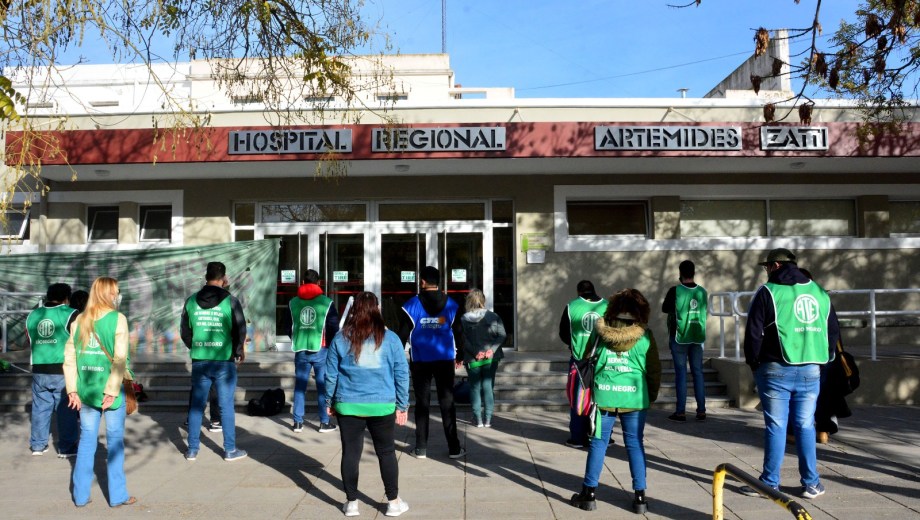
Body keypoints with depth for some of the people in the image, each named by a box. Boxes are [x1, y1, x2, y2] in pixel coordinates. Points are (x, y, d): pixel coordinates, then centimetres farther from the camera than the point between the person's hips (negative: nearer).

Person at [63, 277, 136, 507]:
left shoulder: (79, 320, 6)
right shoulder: (118, 319, -7)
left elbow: (70, 357, 3)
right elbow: (120, 358, -14)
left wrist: (73, 389, 5)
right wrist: (112, 390, -11)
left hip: (85, 391, 4)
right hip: (109, 390, -4)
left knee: (86, 440, 13)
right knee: (115, 441, 5)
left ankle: (81, 495, 20)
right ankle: (118, 495, 12)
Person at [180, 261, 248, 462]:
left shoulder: (191, 301, 3)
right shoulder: (230, 301, -8)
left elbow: (184, 331, 9)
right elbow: (240, 330, -6)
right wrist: (239, 351, 11)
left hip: (199, 362, 3)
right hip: (224, 361, -3)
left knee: (196, 406, 12)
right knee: (226, 406, 4)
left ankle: (192, 450, 19)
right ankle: (230, 450, 11)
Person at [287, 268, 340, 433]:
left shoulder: (293, 303, 6)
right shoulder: (326, 302, -5)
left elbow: (288, 327, 11)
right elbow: (334, 327, -5)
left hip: (300, 350, 3)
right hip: (320, 350, -3)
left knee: (299, 386, 10)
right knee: (323, 386, 3)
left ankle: (298, 422, 13)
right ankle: (325, 422, 7)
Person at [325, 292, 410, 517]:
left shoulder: (341, 338, 0)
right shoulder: (390, 338, -2)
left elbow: (331, 374, 5)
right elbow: (402, 374, -1)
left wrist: (329, 401, 16)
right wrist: (402, 405, 6)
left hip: (348, 406, 1)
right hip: (382, 406, 0)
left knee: (350, 453, 10)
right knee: (386, 453, 11)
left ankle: (351, 503, 17)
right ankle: (394, 502, 18)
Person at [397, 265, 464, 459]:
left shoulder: (411, 305, -6)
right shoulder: (451, 305, 0)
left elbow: (403, 335, -4)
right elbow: (458, 332, 6)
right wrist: (459, 356, 19)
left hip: (420, 361, -1)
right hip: (445, 360, 1)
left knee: (422, 403, 8)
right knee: (447, 402, 7)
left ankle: (421, 448, 10)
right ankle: (454, 447, 8)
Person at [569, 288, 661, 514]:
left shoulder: (601, 332, 0)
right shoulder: (645, 336, -2)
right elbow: (654, 370, 4)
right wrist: (652, 394, 18)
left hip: (604, 396, 1)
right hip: (634, 397, 0)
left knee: (598, 443, 8)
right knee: (635, 445, 9)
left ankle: (589, 493, 14)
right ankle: (640, 496, 13)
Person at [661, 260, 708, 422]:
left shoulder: (675, 291, -12)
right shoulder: (702, 292, 1)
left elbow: (664, 308, 1)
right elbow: (704, 312, 13)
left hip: (679, 337, -3)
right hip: (697, 337, 3)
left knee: (681, 373, 1)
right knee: (698, 373, 9)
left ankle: (681, 412, 0)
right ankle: (701, 411, 9)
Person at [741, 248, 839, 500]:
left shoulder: (768, 292, -5)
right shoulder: (820, 292, 11)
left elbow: (753, 334, -7)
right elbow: (833, 331, 14)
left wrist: (753, 363, 6)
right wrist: (822, 360, 19)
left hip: (776, 370, -4)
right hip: (811, 371, 4)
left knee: (776, 427, 1)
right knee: (805, 426, 11)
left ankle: (770, 483, 7)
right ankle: (811, 483, 14)